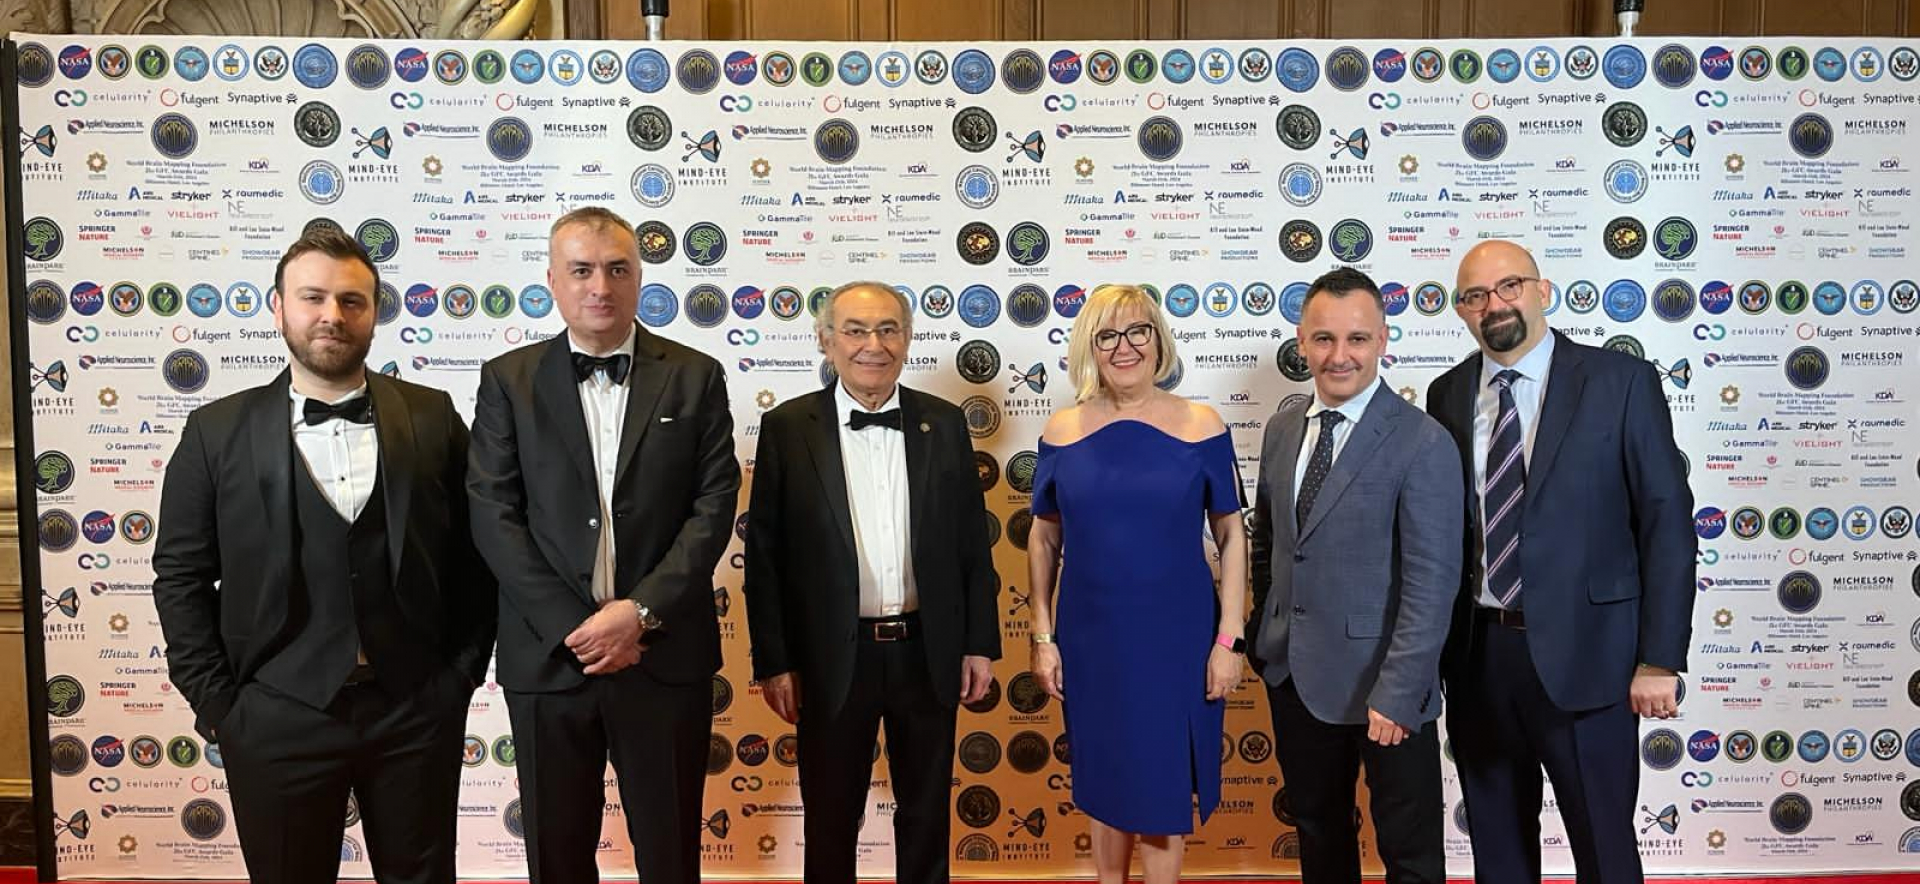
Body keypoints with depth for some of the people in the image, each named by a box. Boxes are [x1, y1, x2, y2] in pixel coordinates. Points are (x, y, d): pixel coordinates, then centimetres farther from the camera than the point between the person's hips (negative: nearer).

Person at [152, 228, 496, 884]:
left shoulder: (432, 418, 0)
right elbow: (181, 576, 3)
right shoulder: (218, 431, 0)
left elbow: (472, 555, 3)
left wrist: (461, 675, 0)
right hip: (276, 720, 0)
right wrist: (216, 704, -1)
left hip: (417, 709, 0)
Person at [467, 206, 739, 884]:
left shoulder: (695, 377, 2)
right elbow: (493, 516, -3)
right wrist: (575, 626, -11)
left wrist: (640, 611, -14)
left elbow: (714, 505, -3)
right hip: (547, 653, 1)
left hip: (666, 653, 0)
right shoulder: (508, 381, 3)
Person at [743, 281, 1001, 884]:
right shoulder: (787, 428, -5)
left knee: (927, 815, 18)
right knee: (830, 821, 15)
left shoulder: (944, 424, 1)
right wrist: (773, 661, -6)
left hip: (927, 653, 2)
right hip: (832, 659, -2)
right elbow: (764, 554, -4)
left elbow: (973, 542, 5)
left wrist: (980, 643, 4)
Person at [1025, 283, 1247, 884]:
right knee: (1104, 778, 17)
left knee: (1166, 781, 11)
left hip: (1178, 638, -1)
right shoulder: (1062, 431, -2)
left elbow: (1231, 536, -2)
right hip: (1091, 639, 2)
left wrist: (1229, 638, -5)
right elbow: (1043, 539, 5)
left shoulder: (1201, 427, -6)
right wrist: (1043, 636, 3)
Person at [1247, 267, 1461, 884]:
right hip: (1294, 673, 6)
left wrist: (1397, 694, -22)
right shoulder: (1283, 427, 4)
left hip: (1380, 680, -5)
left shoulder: (1422, 444, -15)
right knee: (1318, 833, 22)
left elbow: (1431, 581, -18)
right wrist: (1264, 633, 11)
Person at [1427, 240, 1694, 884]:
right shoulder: (1448, 395, 5)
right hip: (1477, 654, 4)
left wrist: (1660, 659, -11)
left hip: (1582, 653, -3)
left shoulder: (1621, 382, -6)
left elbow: (1667, 521, -7)